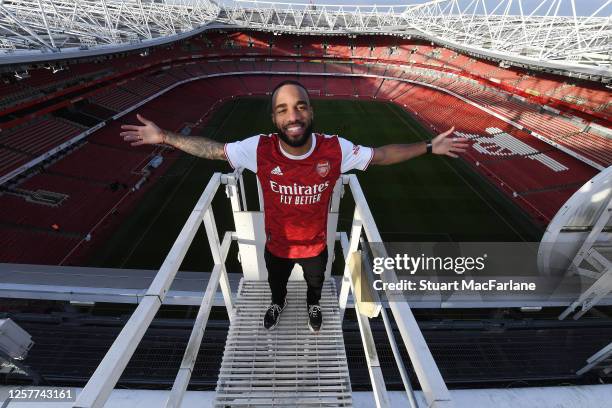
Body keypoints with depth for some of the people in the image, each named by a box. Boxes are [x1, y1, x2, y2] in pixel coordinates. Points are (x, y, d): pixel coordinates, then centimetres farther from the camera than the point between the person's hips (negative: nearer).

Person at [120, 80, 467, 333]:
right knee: (276, 282, 33)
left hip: (316, 244, 0)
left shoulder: (336, 150, -27)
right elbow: (213, 149, -14)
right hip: (277, 244, 0)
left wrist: (429, 147, -13)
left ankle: (313, 305, 72)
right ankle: (278, 304, 72)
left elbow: (380, 154, -14)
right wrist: (164, 137, -13)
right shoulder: (259, 149, -27)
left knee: (315, 281, 33)